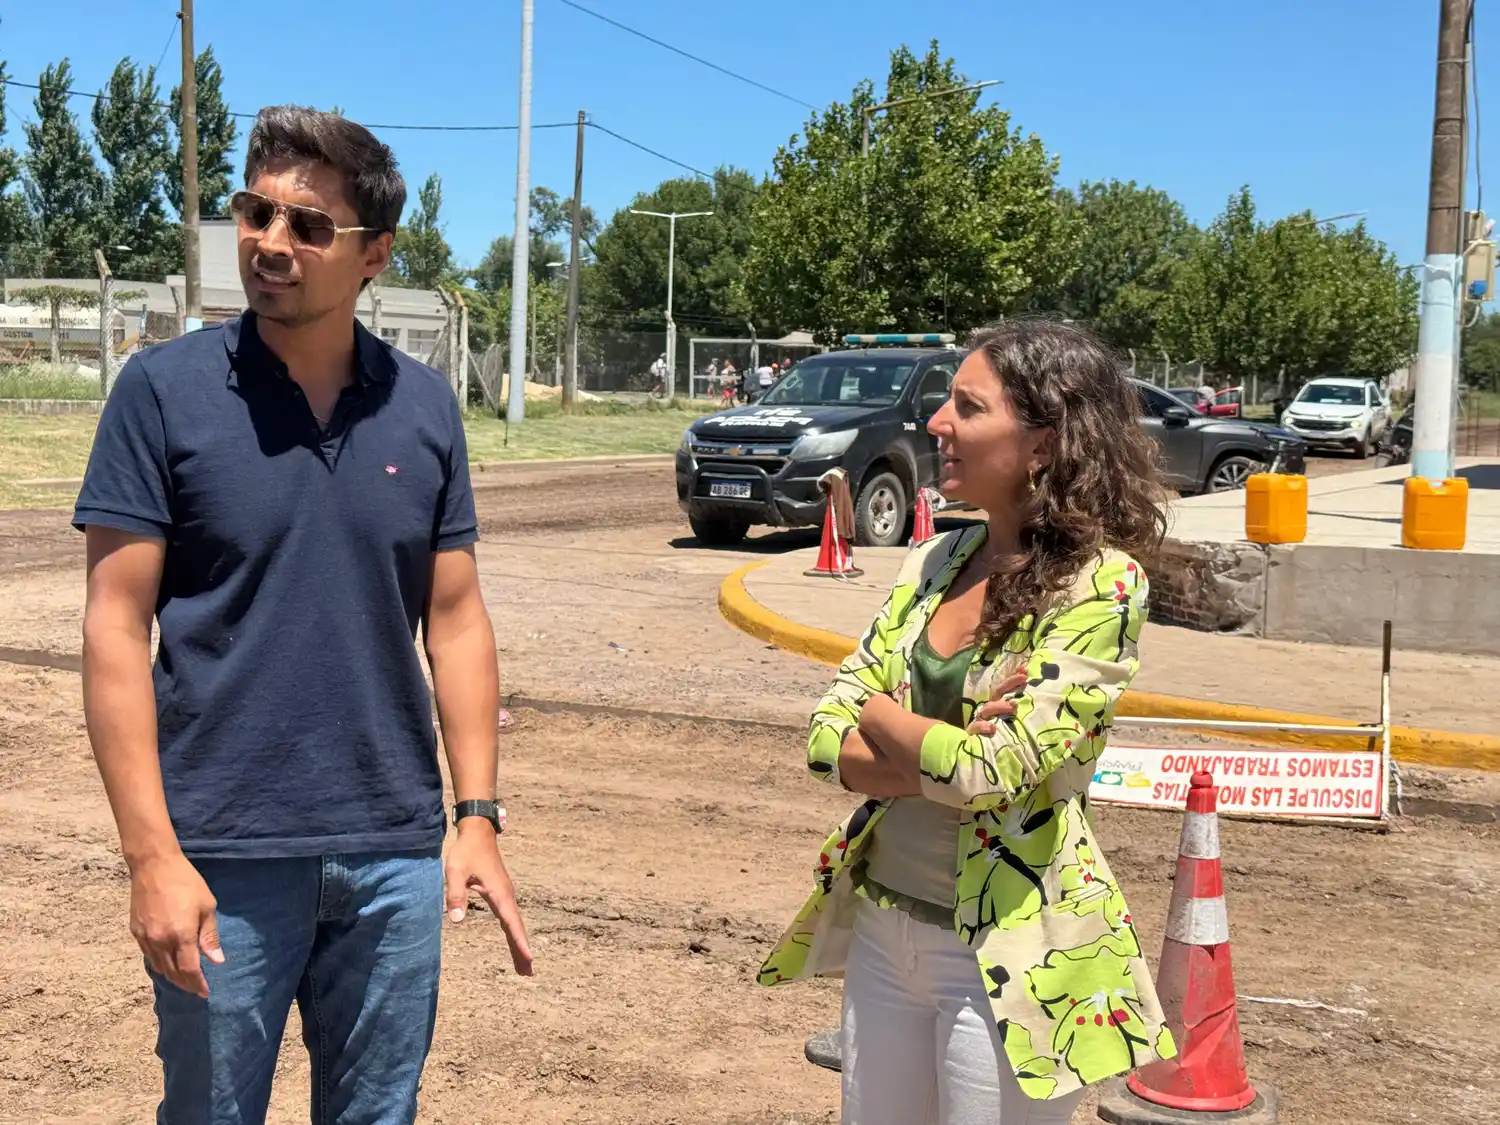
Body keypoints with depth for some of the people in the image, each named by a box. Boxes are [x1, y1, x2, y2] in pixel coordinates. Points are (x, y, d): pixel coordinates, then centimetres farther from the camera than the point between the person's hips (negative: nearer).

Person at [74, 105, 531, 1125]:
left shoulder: (425, 407, 3)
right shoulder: (167, 390, -7)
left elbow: (455, 618, 6)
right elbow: (118, 627, -8)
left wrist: (478, 816, -1)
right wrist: (152, 854, -14)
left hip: (395, 852, 3)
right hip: (224, 852, -3)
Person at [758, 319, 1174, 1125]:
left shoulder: (1099, 584, -16)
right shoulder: (934, 563, 4)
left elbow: (994, 772, -25)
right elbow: (828, 737, 0)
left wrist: (882, 716, -7)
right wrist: (939, 760, -18)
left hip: (1004, 956, -6)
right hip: (881, 928, 6)